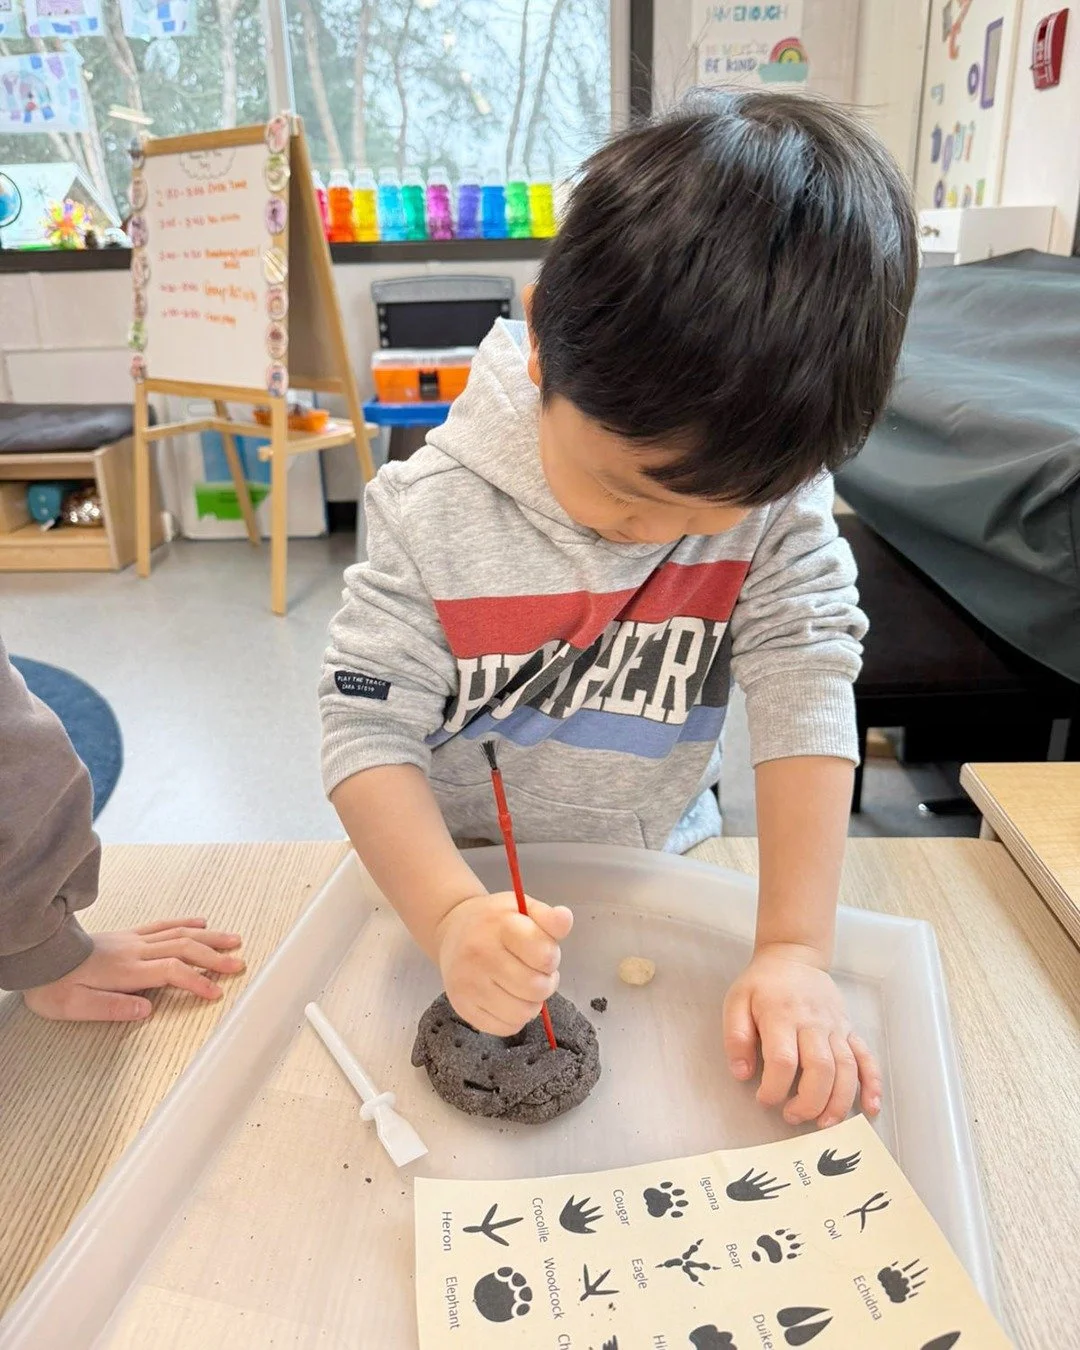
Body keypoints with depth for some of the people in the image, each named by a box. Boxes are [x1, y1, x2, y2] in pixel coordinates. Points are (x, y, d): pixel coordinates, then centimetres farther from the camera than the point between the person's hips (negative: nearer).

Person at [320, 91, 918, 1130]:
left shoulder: (779, 501, -17)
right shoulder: (432, 513, -22)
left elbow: (808, 690, -22)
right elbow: (369, 732, -22)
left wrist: (796, 950, -30)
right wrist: (452, 915, -38)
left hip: (661, 870, 0)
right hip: (461, 875, 1)